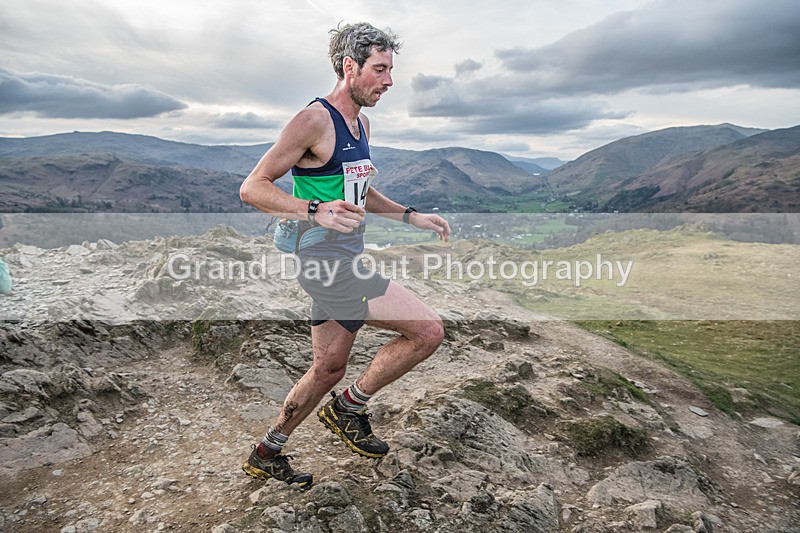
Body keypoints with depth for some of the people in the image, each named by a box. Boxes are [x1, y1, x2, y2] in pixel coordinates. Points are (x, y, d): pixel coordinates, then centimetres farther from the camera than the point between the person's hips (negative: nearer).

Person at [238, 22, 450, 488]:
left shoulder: (361, 123, 17)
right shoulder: (314, 120, -13)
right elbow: (252, 188, -15)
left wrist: (410, 216, 18)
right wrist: (315, 211, -30)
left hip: (348, 258, 10)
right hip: (329, 261, -10)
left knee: (330, 368, 13)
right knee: (428, 331, -9)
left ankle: (267, 455, 31)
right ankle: (350, 406, 11)